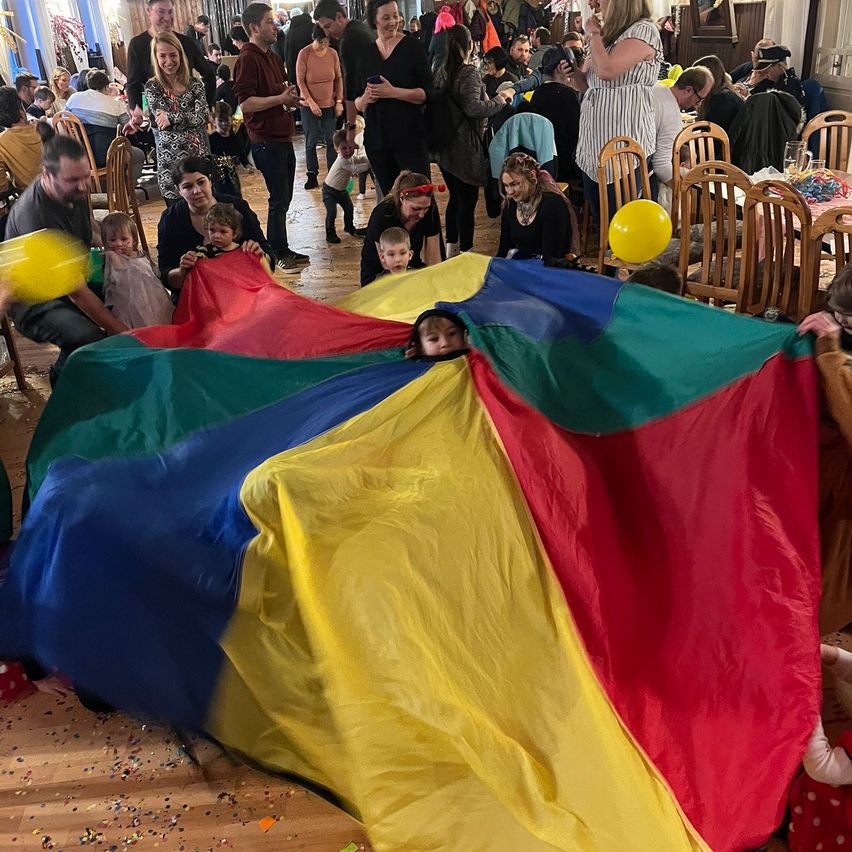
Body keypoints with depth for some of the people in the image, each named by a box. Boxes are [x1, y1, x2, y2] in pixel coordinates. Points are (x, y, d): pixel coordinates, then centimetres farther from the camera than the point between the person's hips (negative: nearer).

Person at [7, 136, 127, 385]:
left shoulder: (74, 190, -6)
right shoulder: (36, 216, -31)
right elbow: (77, 292, -31)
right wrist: (123, 333, -31)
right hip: (37, 304, -9)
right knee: (90, 339, -36)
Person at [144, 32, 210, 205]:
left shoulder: (194, 83, 5)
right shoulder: (152, 87, 1)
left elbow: (202, 117, -8)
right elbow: (162, 120, -11)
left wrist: (172, 117, -16)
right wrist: (189, 117, -10)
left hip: (199, 155, 1)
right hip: (170, 160, -1)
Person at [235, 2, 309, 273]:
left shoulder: (273, 57, 16)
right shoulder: (248, 59, -13)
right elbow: (245, 102, -21)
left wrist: (291, 98, 7)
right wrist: (280, 99, -18)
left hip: (283, 137, 9)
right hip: (266, 141, -9)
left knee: (284, 198, 14)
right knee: (279, 199, -4)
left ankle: (283, 250, 24)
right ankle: (278, 255, 7)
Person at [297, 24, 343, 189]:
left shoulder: (333, 53, -2)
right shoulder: (304, 53, -9)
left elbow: (339, 78, 6)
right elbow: (300, 81, -8)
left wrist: (339, 101, 1)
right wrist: (311, 102, -15)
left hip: (329, 105, 2)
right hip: (309, 106, -2)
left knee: (331, 141, 4)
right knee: (311, 142, 4)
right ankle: (312, 176, 12)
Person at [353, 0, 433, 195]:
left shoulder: (412, 47, -1)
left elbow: (427, 93, -8)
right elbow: (356, 104, 15)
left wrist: (393, 92, -19)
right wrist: (365, 99, -8)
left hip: (410, 136, -4)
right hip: (376, 138, 5)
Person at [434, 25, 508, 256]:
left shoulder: (441, 72, 8)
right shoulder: (469, 73, -13)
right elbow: (472, 107, -24)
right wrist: (498, 102, -11)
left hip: (445, 147, 8)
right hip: (465, 147, -7)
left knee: (455, 198, 17)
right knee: (468, 201, -1)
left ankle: (451, 250, 24)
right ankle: (466, 252, 2)